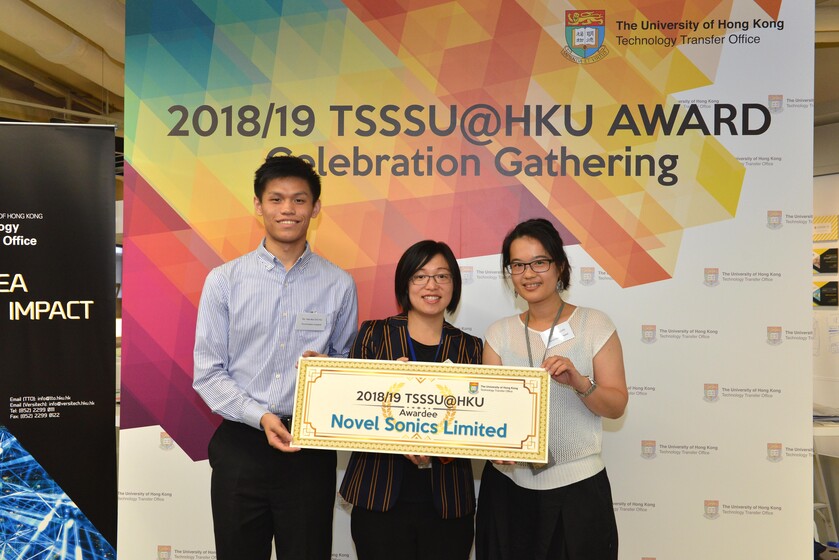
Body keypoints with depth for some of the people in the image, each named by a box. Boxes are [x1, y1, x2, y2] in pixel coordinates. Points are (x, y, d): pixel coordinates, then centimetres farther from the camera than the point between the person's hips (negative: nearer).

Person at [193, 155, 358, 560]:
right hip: (240, 444, 0)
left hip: (311, 447, 0)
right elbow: (207, 374, -2)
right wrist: (261, 417, -15)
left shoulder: (338, 285, 0)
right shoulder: (224, 280, -2)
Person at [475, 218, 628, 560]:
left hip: (578, 486, -2)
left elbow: (617, 406, -5)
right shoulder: (499, 333, 5)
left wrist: (579, 383, -24)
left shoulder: (595, 325, -3)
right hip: (508, 484, 2)